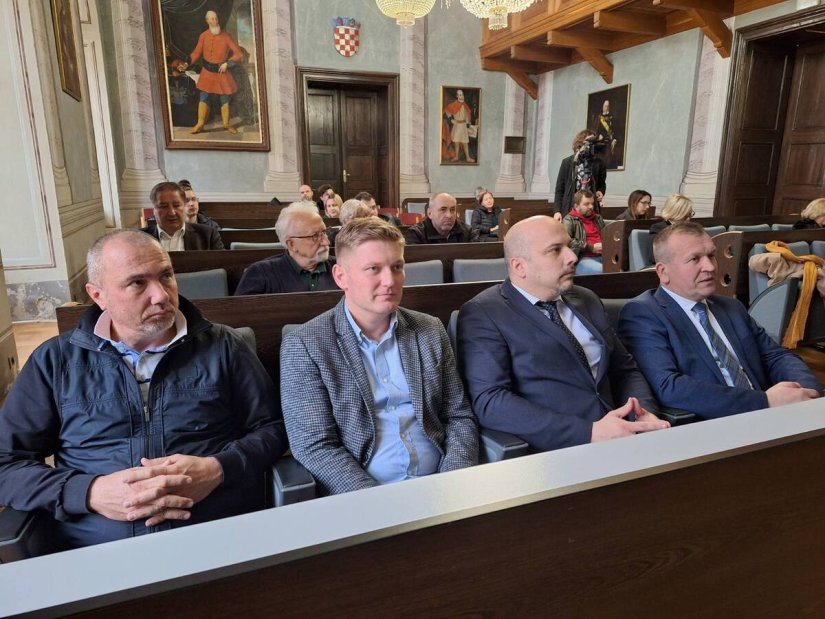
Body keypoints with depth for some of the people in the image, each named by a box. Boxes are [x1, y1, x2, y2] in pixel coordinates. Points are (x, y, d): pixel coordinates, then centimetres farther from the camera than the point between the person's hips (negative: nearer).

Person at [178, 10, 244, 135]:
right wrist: (187, 64, -8)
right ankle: (200, 124, 11)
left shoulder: (226, 35, -8)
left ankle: (226, 124, 21)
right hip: (207, 72, 1)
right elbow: (197, 52, 2)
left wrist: (227, 63, -16)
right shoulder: (203, 36, -3)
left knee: (225, 99, 7)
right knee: (204, 98, 4)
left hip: (222, 72, -1)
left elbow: (238, 54, -8)